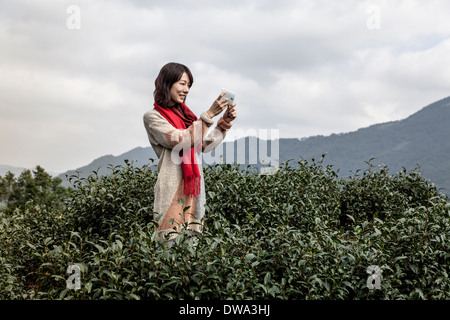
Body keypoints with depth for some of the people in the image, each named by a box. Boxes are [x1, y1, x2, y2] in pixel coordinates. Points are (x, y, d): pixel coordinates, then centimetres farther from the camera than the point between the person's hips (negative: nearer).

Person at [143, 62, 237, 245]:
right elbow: (182, 140, -16)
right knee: (172, 245, -10)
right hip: (172, 191, -7)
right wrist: (210, 114, -17)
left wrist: (225, 122, -2)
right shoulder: (153, 117, -3)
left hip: (193, 190, 7)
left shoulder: (185, 114, 18)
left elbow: (206, 146, 12)